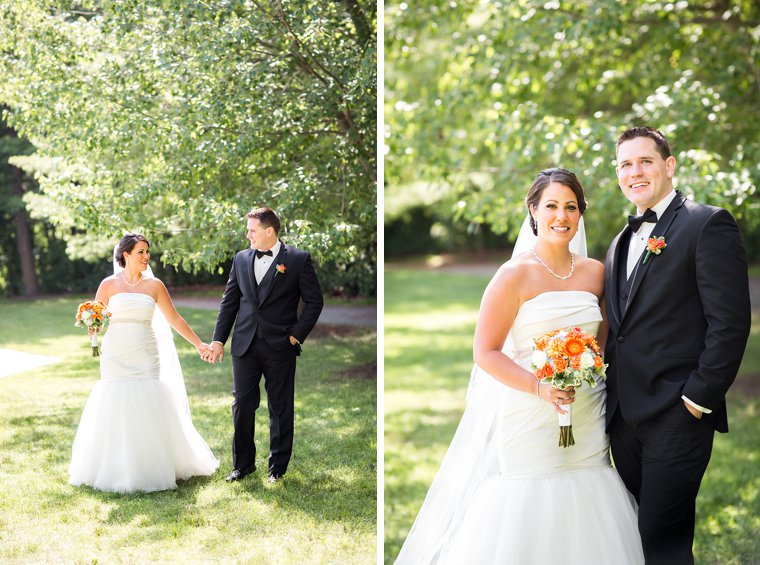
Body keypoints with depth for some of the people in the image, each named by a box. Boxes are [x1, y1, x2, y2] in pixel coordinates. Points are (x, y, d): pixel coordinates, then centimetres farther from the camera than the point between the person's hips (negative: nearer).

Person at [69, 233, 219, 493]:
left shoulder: (154, 285, 5)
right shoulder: (109, 284, 1)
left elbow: (174, 318, 11)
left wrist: (198, 344, 10)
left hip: (146, 358, 1)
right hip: (116, 357, -1)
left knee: (148, 411, -2)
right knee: (115, 412, -1)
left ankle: (151, 468, 10)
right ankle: (116, 470, 11)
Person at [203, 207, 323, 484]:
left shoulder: (298, 259, -4)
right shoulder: (241, 259, 9)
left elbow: (314, 302, -2)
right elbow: (229, 302, 11)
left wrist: (296, 335, -8)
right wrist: (219, 340, 5)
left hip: (280, 347, -3)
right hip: (245, 344, 4)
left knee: (280, 408, 6)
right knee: (242, 404, 5)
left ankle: (278, 466, 18)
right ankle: (243, 463, 19)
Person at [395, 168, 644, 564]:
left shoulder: (595, 272, 9)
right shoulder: (516, 274, -7)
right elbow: (485, 352, -10)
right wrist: (539, 387, -21)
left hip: (586, 425, 5)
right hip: (527, 422, -5)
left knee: (576, 527, 6)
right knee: (518, 530, -3)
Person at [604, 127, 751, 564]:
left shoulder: (708, 224, -8)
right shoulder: (622, 242, 18)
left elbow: (730, 321, -14)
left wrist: (700, 397, -16)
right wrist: (610, 397, 12)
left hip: (676, 415, -8)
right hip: (624, 417, 8)